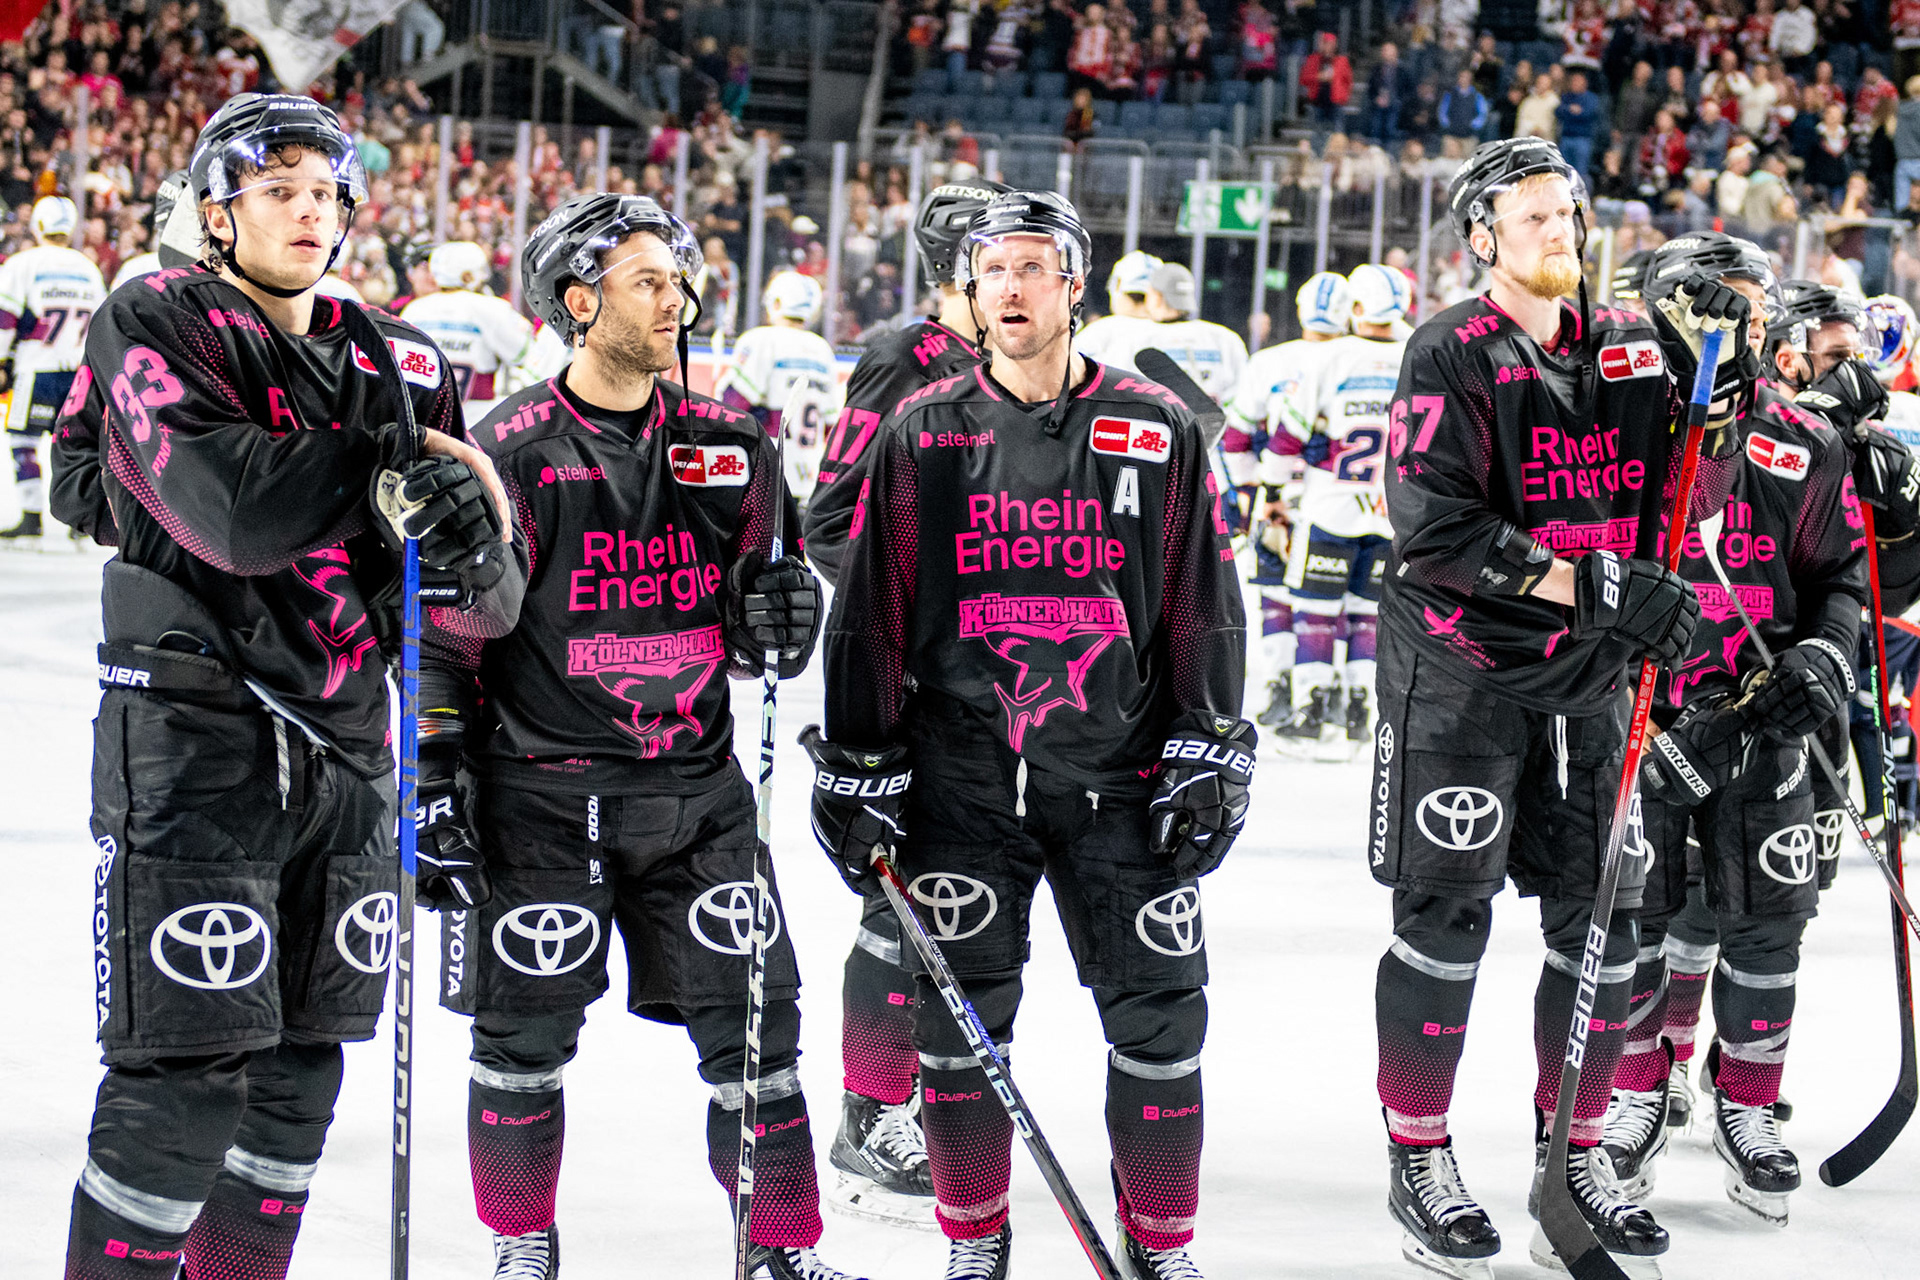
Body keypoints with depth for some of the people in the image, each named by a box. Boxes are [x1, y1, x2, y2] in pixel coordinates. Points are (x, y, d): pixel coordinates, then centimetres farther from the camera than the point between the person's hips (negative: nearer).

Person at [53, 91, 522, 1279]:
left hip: (347, 743, 6)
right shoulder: (155, 327, -5)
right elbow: (230, 511, -23)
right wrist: (393, 462, -17)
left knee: (302, 1068, 11)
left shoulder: (397, 362, 11)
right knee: (185, 1075, -11)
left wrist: (474, 557, -18)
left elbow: (489, 602, 6)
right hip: (197, 740, -6)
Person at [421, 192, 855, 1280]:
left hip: (697, 793, 3)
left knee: (754, 1026, 2)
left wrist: (777, 614, -10)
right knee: (525, 1036, 3)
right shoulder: (510, 451, -6)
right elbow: (448, 630, -2)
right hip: (542, 798, -3)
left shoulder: (730, 444, 6)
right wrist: (438, 781, -6)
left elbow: (749, 620, 14)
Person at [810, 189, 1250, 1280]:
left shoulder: (1158, 431, 4)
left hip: (1121, 772, 0)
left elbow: (1204, 603, 5)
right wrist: (857, 769, 2)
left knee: (1159, 1012, -1)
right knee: (960, 1015, 3)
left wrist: (1210, 756, 0)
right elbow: (870, 608, 5)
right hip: (962, 772, 0)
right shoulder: (923, 435, 4)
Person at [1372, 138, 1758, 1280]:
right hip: (1460, 672, -5)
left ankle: (1575, 1162, 18)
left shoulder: (1631, 349, 9)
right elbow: (1436, 526, -19)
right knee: (1446, 921, -1)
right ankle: (1420, 1162, 12)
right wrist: (1592, 586, -24)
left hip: (1589, 678, 5)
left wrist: (1720, 383, -9)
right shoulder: (1452, 355, -9)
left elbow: (1692, 495, 7)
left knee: (1605, 922, 6)